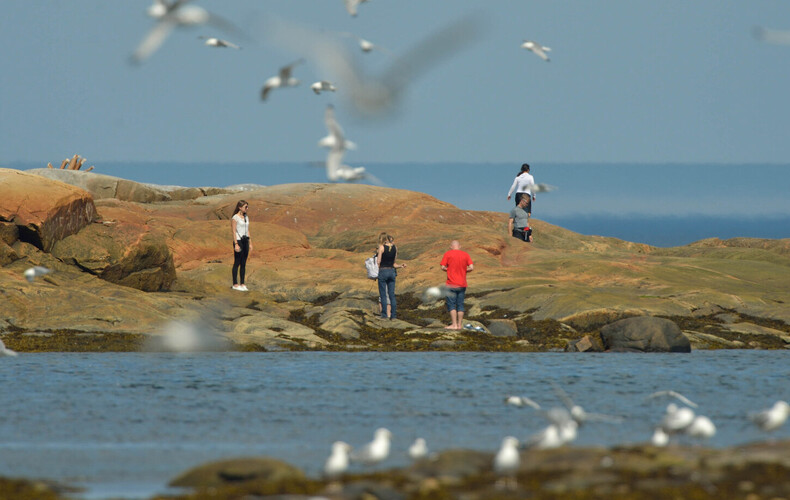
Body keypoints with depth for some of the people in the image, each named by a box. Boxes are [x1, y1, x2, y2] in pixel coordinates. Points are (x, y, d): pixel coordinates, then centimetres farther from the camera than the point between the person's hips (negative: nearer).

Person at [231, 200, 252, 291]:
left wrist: (250, 243, 14)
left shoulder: (246, 217, 12)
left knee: (243, 263, 8)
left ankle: (242, 283, 11)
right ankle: (235, 284, 2)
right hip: (238, 240, -7)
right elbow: (234, 231, -12)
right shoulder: (235, 218, -9)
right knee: (237, 263, -3)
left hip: (245, 240, 7)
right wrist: (236, 244, -17)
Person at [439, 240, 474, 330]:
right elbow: (471, 268, -3)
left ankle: (454, 324, -6)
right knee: (460, 305, 8)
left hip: (451, 285, -3)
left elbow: (443, 267, -7)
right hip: (462, 284, 3)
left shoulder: (448, 254, -4)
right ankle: (460, 324, 8)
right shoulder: (465, 255, 3)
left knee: (451, 305, 0)